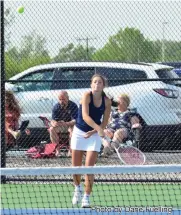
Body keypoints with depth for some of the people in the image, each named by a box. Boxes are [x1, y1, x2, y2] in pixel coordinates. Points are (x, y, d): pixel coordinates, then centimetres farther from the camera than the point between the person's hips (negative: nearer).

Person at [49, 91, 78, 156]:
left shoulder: (73, 106, -17)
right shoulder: (56, 107, -7)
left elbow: (75, 121, -25)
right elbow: (53, 120, -10)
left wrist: (66, 123, -45)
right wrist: (53, 123, -37)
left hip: (70, 125, -3)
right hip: (60, 126, 3)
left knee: (72, 129, -36)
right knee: (52, 129, -26)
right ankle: (57, 149, -21)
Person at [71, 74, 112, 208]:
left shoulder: (107, 101, -7)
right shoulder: (87, 96, -17)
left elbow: (104, 123, -1)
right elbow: (85, 116, -30)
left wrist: (93, 132, -17)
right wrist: (98, 129, -42)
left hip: (94, 135, 0)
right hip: (79, 132, 0)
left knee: (89, 167, -9)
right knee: (76, 166, 8)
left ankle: (87, 197, -1)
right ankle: (78, 188, 36)